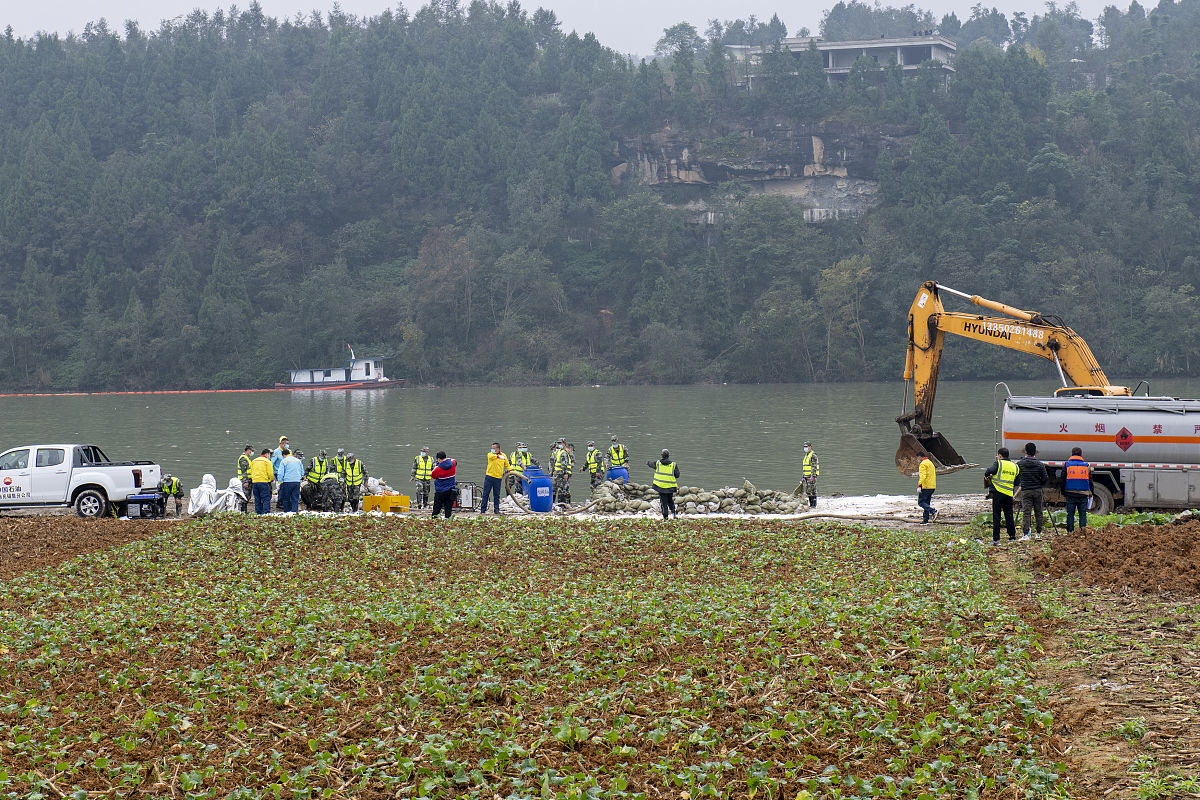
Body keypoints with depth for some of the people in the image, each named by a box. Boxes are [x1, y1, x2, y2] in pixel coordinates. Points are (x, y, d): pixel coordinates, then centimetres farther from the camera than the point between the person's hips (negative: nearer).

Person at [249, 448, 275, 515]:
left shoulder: (254, 461, 16)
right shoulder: (267, 461, -3)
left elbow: (251, 472, 17)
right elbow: (270, 473, -6)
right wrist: (272, 479, 10)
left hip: (254, 482, 6)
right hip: (264, 482, -6)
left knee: (257, 499, 10)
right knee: (266, 499, -5)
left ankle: (258, 513, 9)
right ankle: (266, 512, -13)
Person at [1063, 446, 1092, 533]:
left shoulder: (1066, 465, 2)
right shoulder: (1087, 466, 5)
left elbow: (1063, 480, 4)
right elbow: (1090, 481, 10)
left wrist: (1063, 492, 13)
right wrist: (1090, 493, 19)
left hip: (1070, 494, -1)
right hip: (1083, 495, 1)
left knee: (1070, 514, 4)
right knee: (1083, 515, 3)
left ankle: (1070, 532, 2)